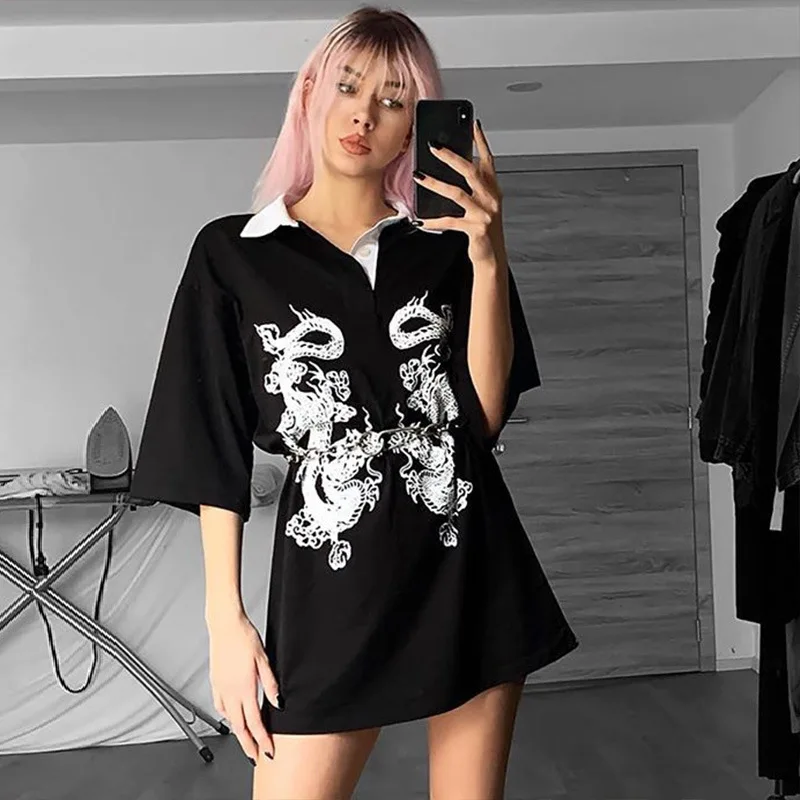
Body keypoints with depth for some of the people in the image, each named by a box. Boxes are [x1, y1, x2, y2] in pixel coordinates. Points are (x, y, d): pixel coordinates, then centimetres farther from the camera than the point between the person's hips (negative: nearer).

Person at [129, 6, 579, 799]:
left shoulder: (446, 243, 6)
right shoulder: (233, 252, 3)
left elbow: (486, 414, -4)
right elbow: (215, 451, 2)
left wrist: (489, 259, -14)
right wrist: (225, 616, -2)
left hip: (469, 567, 2)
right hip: (332, 580, -2)